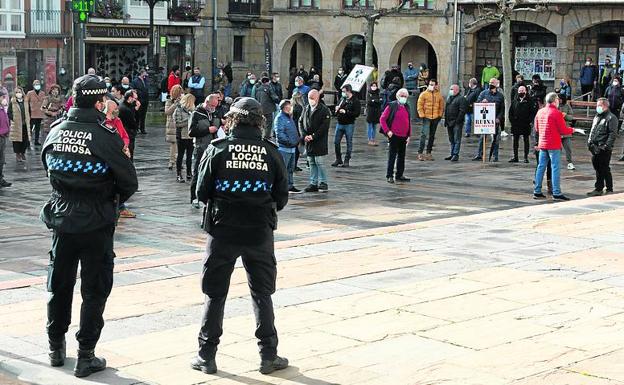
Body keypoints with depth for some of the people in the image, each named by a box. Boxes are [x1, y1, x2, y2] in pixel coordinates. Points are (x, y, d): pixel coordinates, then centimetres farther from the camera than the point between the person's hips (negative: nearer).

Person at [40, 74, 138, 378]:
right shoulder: (105, 136, -17)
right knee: (94, 290, 7)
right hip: (96, 224, -4)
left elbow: (50, 170, 9)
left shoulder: (55, 132, -3)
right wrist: (114, 199, 9)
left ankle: (56, 349, 30)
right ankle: (85, 357, 9)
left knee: (59, 285, 18)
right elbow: (129, 182, -10)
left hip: (61, 220, 4)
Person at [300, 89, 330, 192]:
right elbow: (301, 122, 12)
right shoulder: (306, 109, 12)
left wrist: (313, 136, -15)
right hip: (308, 141, 6)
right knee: (312, 163, 9)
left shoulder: (324, 110, -7)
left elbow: (324, 126, -13)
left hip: (320, 142, -6)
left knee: (320, 162, -7)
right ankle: (314, 183, 15)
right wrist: (304, 135, -3)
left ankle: (323, 183, 2)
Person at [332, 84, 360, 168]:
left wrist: (346, 112, -20)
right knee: (336, 142, 6)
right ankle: (338, 159, 19)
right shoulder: (342, 99, 10)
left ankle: (346, 161, 11)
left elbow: (357, 113, -16)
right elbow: (337, 108, 24)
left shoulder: (355, 101, -8)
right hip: (340, 123, 6)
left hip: (349, 125, -6)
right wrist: (337, 109, -1)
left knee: (349, 143, 3)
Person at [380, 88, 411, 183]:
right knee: (392, 156, -3)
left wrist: (409, 135, 11)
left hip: (404, 137, 6)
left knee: (402, 157, 11)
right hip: (394, 136, -6)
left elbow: (409, 121, 17)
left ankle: (399, 175, 19)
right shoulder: (392, 106, -5)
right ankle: (389, 176, 3)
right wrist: (387, 131, -12)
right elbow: (382, 119, -6)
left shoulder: (407, 107, 12)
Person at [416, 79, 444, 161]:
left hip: (435, 118, 4)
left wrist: (440, 115, 3)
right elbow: (420, 106, -2)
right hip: (426, 117, -4)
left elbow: (441, 107, 14)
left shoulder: (439, 96, 9)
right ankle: (420, 153, -13)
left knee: (432, 136, 9)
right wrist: (422, 115, -9)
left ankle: (428, 153, 17)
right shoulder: (424, 94, 0)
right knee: (424, 134, -13)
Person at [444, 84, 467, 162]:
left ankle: (456, 154, -6)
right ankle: (452, 154, 19)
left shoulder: (461, 99, -7)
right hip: (449, 122, 8)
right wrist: (446, 120, 15)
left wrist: (457, 120, -19)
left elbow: (462, 111, -15)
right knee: (451, 140, 13)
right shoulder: (449, 98, 18)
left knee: (456, 140, -6)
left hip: (457, 123, -8)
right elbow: (446, 109, 23)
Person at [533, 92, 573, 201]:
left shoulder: (540, 112, 8)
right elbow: (563, 130, -12)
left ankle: (537, 192, 12)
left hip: (542, 144, 7)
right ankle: (556, 193, -6)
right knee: (555, 168, -5)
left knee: (541, 167, 10)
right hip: (554, 145, -7)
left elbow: (536, 129, 16)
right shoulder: (556, 113, -13)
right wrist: (571, 130, 7)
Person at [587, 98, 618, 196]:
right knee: (598, 168, 12)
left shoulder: (611, 118, -9)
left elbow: (613, 134, -15)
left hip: (604, 149, -8)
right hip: (595, 148, 8)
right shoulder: (597, 117, 17)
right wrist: (589, 141, 12)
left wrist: (607, 146, -20)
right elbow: (592, 131, 25)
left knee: (604, 169, -4)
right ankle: (598, 189, 20)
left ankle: (609, 190, 3)